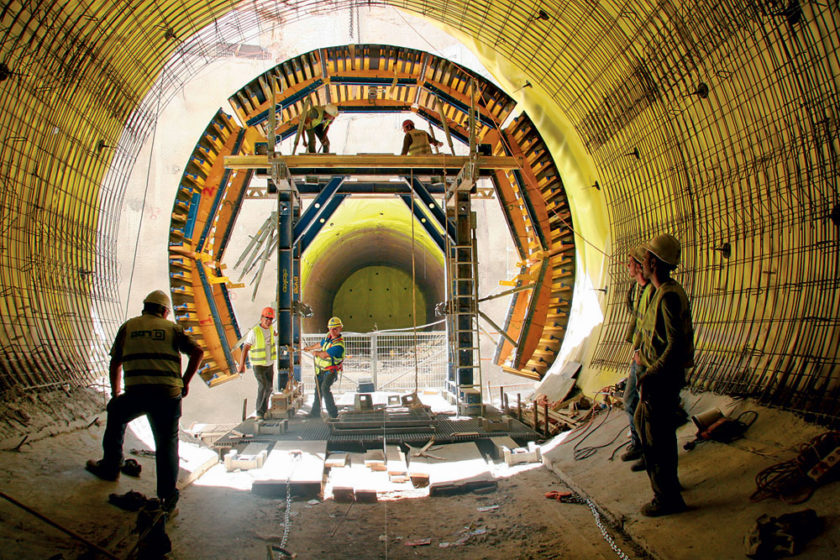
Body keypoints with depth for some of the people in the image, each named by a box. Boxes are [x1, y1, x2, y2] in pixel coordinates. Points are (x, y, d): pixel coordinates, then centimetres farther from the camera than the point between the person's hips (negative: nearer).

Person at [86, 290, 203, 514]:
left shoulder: (128, 326, 17)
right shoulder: (172, 328, 14)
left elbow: (115, 363, 20)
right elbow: (198, 351, 1)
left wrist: (115, 393, 32)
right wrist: (185, 381, 10)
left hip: (136, 392, 1)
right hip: (169, 394, 0)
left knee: (115, 414, 32)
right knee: (167, 442, 11)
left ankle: (111, 467, 37)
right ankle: (168, 494, 3)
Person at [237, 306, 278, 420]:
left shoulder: (270, 329, -1)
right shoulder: (254, 332, -20)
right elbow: (245, 348, -22)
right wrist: (241, 365, -27)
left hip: (269, 364, 7)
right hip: (258, 365, -7)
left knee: (269, 389, 14)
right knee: (263, 386, -21)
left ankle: (264, 410, 33)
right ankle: (259, 414, -17)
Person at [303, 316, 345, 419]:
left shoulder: (339, 344, -24)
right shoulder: (328, 336, 2)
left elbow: (324, 355, -25)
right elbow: (320, 344, 22)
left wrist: (316, 353, -5)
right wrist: (309, 348, 35)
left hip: (330, 371, -8)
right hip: (321, 369, 8)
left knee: (325, 387, -27)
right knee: (318, 390, 16)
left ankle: (333, 413, -23)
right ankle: (315, 412, 31)